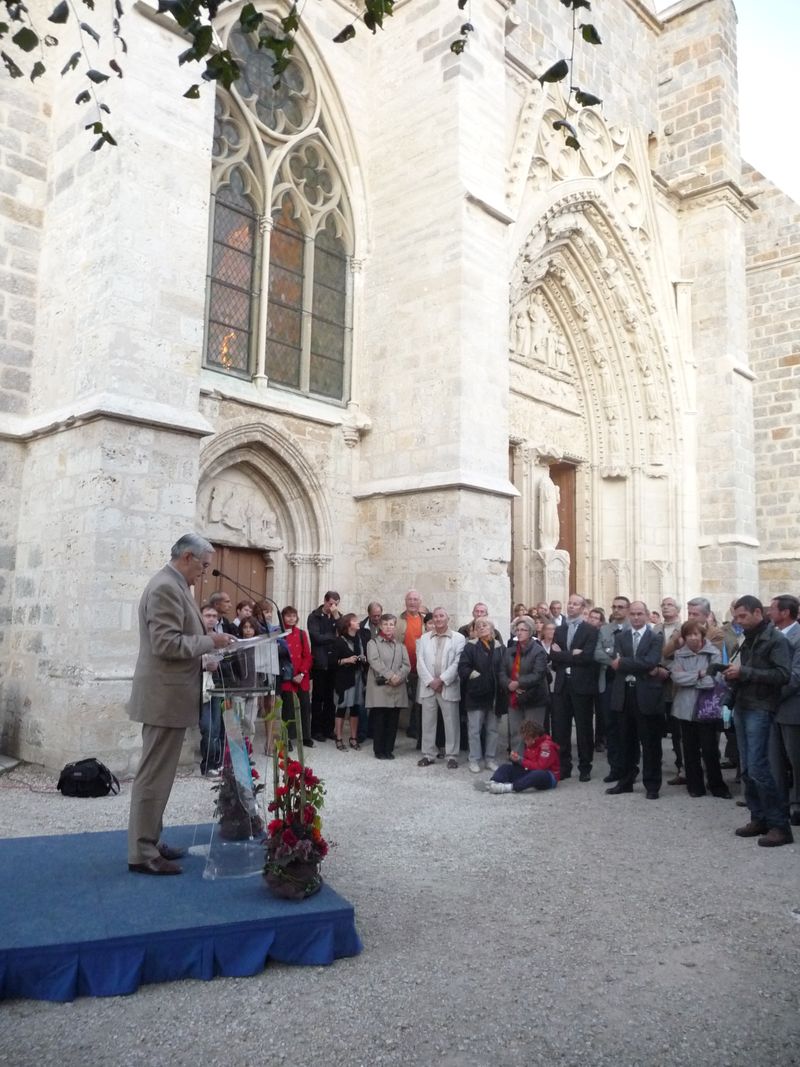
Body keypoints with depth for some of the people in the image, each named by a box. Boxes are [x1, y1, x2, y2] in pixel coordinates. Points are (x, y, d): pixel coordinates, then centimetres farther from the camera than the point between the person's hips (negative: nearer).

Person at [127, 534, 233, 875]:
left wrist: (204, 658, 11)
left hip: (168, 695, 11)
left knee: (157, 773, 16)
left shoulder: (173, 585, 15)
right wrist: (210, 642, -16)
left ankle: (149, 842, 26)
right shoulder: (166, 587, -19)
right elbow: (167, 643, -25)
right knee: (154, 775, -3)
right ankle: (142, 854, 6)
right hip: (165, 697, -11)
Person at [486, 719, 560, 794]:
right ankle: (492, 783, -37)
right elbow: (525, 762, 12)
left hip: (548, 777, -8)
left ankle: (511, 787, -55)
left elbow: (540, 767, -23)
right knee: (505, 767, -6)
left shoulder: (546, 745, -17)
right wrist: (516, 759, -9)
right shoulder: (529, 744, 7)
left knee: (539, 774, -43)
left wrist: (521, 760, -19)